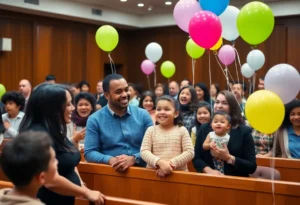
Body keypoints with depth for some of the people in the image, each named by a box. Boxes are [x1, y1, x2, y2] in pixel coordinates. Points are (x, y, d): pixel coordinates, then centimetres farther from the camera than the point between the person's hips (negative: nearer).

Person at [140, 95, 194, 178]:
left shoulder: (182, 130, 7)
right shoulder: (151, 130, 8)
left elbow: (190, 152, 0)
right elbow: (144, 151, -1)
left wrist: (172, 163, -12)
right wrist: (160, 162, -16)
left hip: (179, 173, -1)